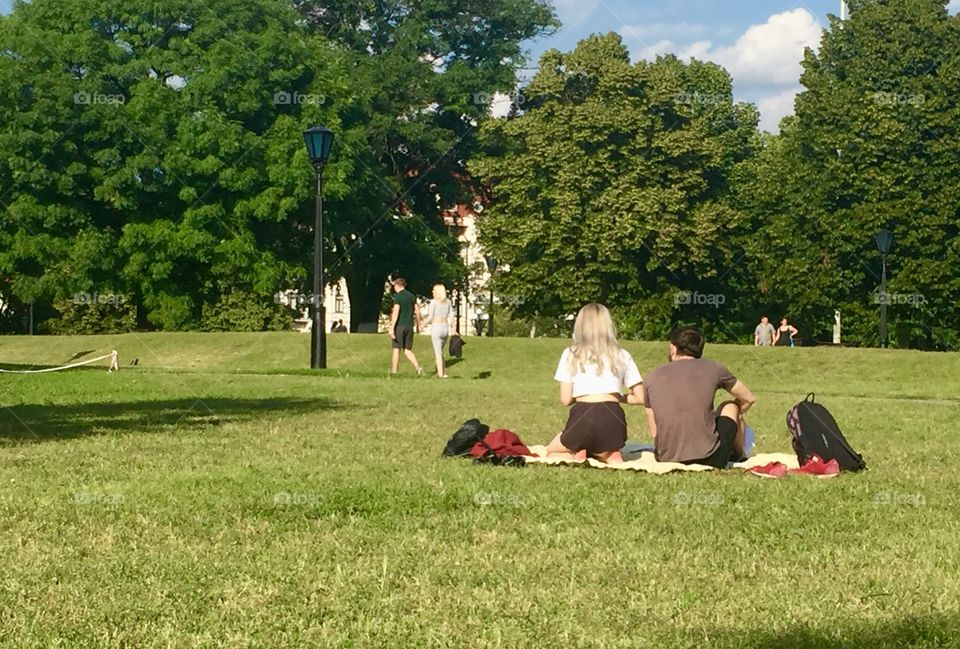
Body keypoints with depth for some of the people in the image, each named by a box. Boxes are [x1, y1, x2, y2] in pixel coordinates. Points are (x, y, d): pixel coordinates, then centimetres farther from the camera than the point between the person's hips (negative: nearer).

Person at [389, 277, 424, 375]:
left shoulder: (398, 297, -10)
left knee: (396, 350, 3)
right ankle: (418, 367, -10)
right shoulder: (412, 296, 8)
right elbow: (417, 311, 14)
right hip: (409, 326, 5)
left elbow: (396, 313, -17)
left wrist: (392, 328, -19)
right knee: (407, 350, 10)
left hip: (399, 326, -5)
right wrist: (419, 323, 29)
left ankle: (394, 372, 5)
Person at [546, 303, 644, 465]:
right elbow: (641, 397, 11)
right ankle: (608, 455, -3)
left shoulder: (570, 354, 10)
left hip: (582, 417, -1)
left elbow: (565, 399, 7)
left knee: (551, 452, 28)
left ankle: (577, 454, -4)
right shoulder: (622, 356, 14)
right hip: (613, 419, 1)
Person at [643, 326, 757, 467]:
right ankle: (738, 456, 45)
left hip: (666, 460, 2)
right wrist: (734, 416, 37)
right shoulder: (712, 369, 2)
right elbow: (749, 399, 17)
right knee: (730, 407, 28)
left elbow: (654, 433, 8)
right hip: (709, 459, -2)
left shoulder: (652, 378, 7)